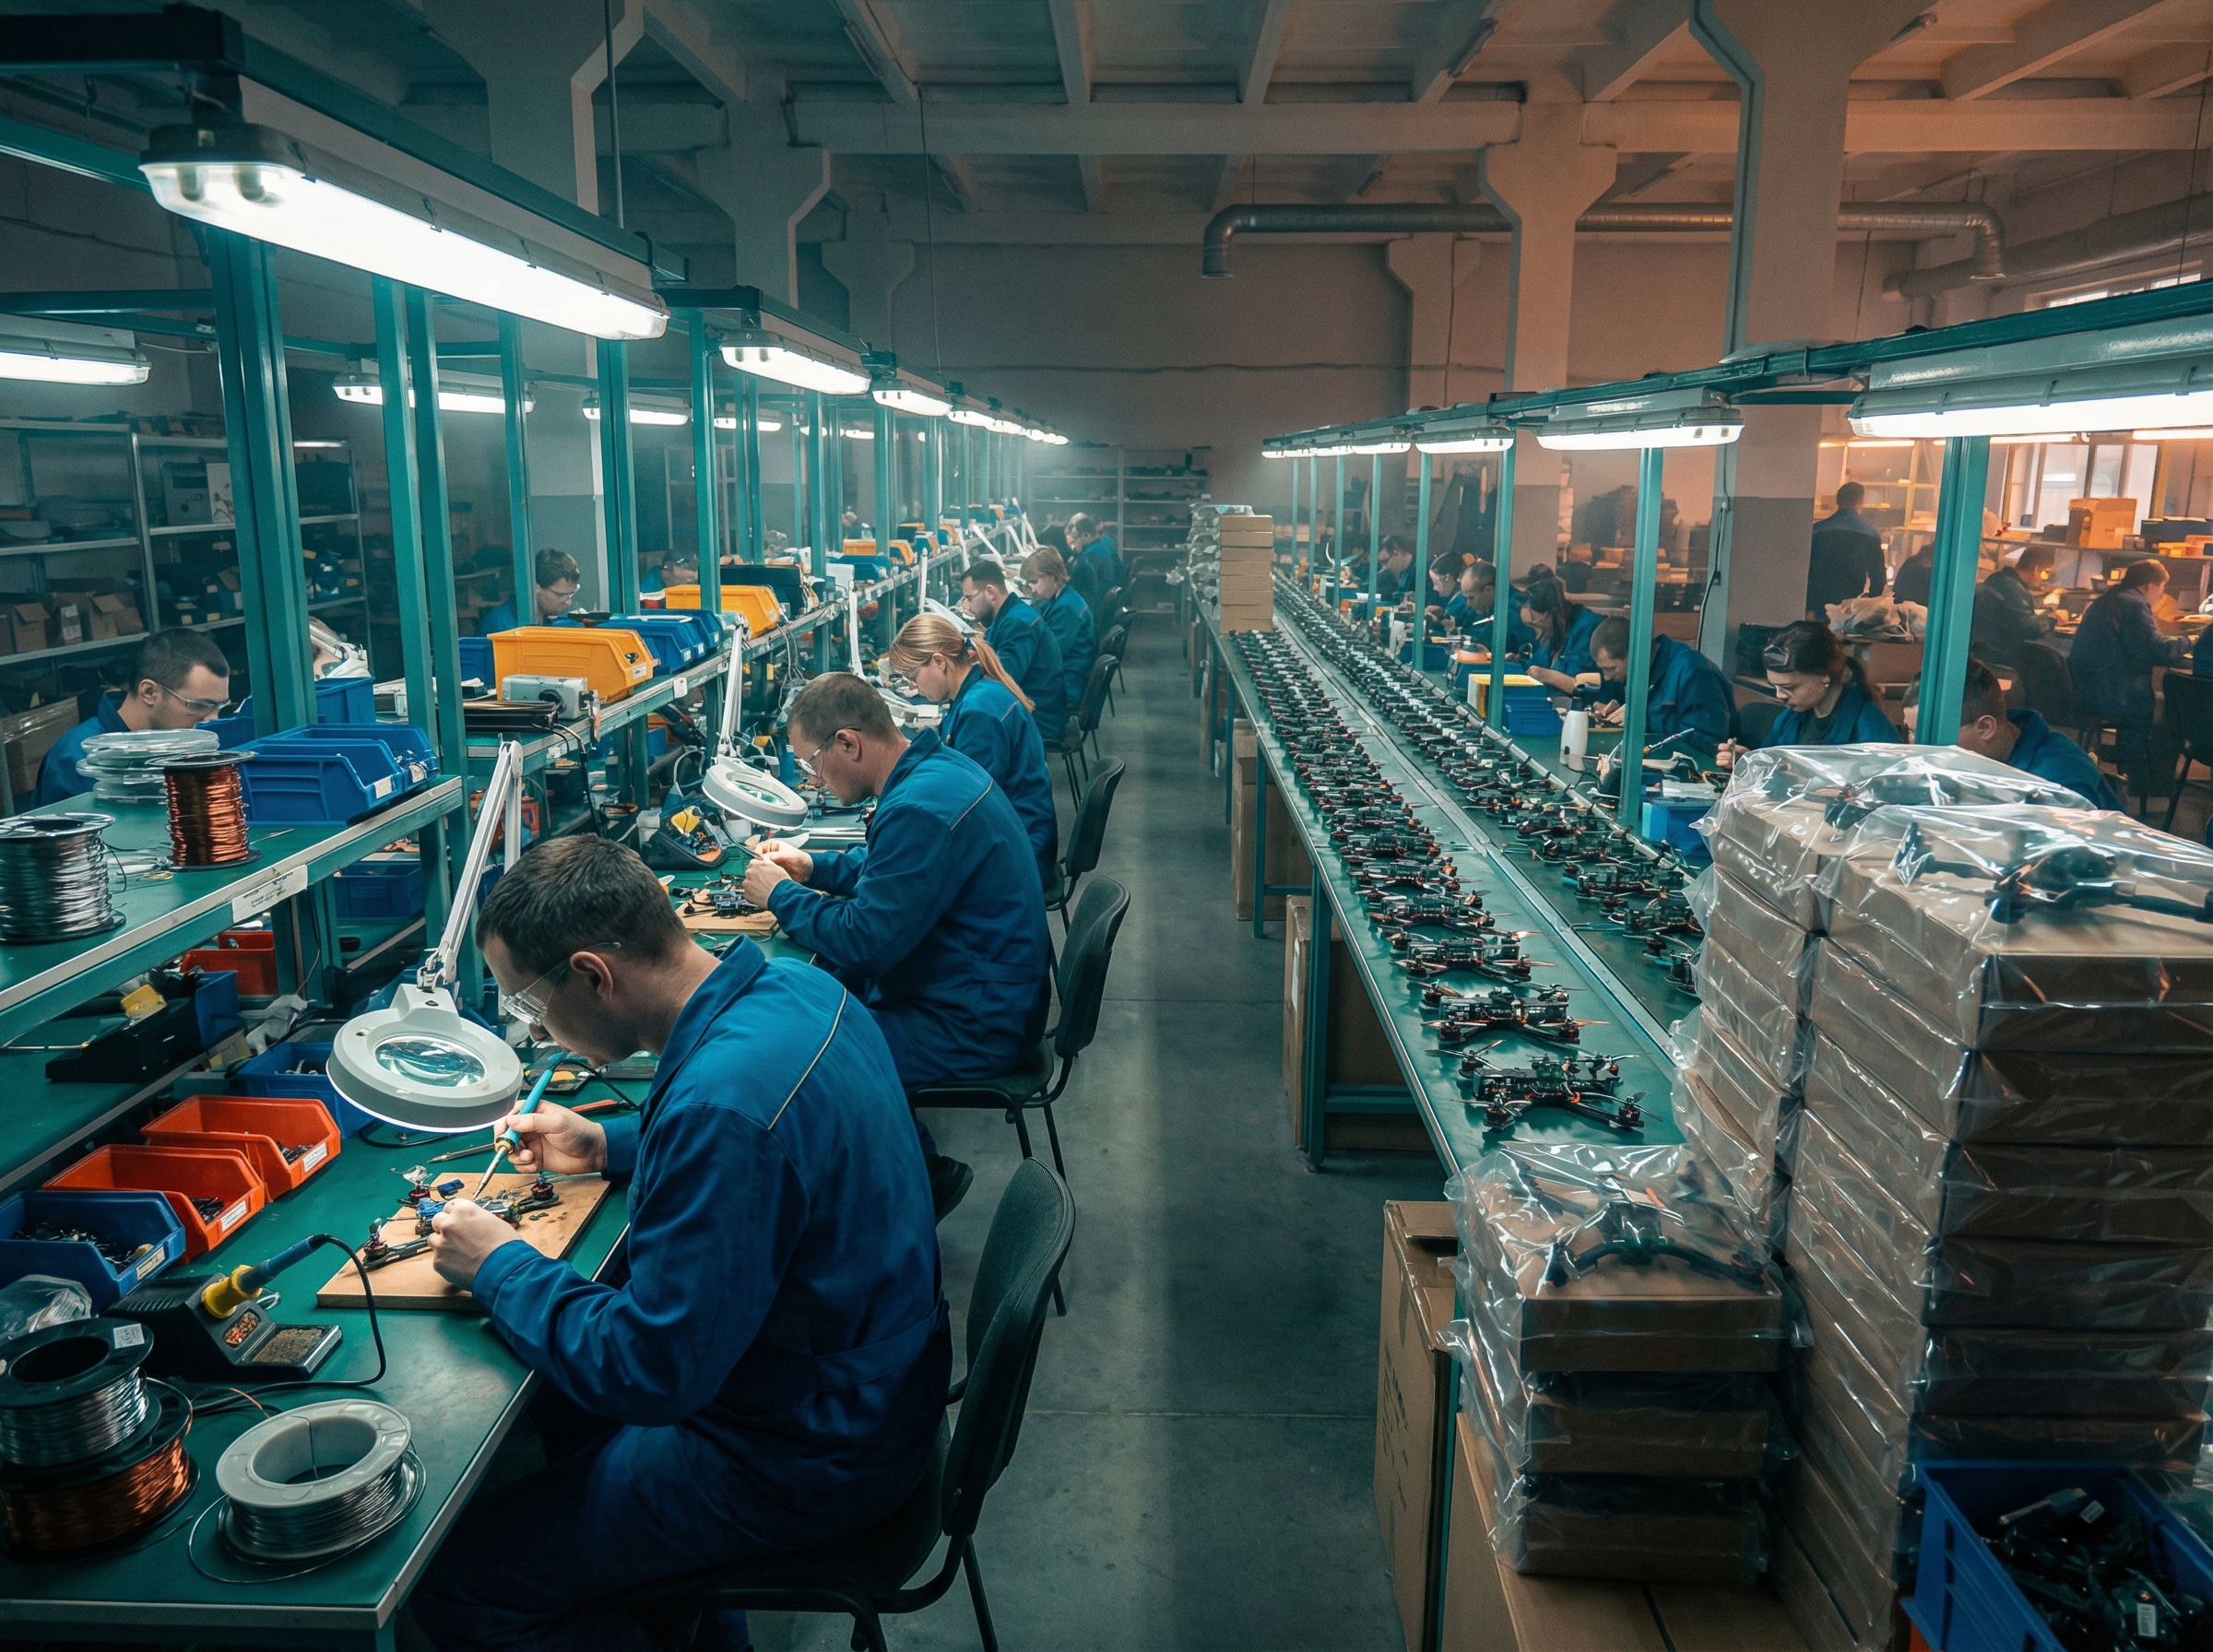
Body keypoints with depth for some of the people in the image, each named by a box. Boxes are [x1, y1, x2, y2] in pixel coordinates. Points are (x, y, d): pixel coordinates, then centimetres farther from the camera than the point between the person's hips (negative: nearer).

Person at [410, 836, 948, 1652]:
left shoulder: (722, 1103, -34)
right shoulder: (792, 986, -4)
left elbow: (649, 1374, -26)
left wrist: (499, 1266, -13)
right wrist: (609, 1146, 11)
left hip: (806, 1459, -9)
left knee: (458, 1584, -3)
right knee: (559, 1397, 26)